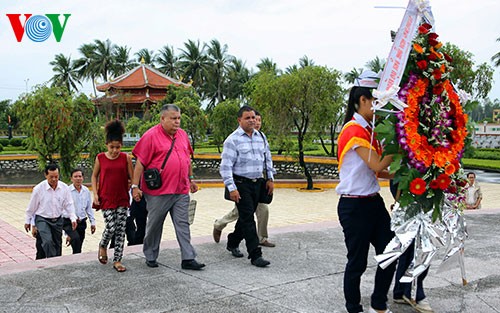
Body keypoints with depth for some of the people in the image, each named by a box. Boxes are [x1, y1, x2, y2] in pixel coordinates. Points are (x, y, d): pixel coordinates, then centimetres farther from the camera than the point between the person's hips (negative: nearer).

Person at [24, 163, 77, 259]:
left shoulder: (64, 188, -6)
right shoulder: (38, 189, -13)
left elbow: (69, 205, 0)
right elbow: (31, 207, -1)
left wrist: (73, 218, -14)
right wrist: (28, 221, 9)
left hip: (58, 220, 4)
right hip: (42, 220, -4)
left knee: (57, 245, 11)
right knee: (48, 242, -25)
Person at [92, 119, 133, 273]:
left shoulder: (126, 158, -1)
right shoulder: (100, 158, -1)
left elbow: (132, 177, 3)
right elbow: (94, 176, 9)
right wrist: (95, 194, 0)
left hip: (122, 198, 1)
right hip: (106, 198, -1)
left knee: (121, 229, 1)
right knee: (110, 227, -8)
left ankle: (117, 260, 10)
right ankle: (103, 246, 25)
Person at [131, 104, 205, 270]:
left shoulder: (182, 134, 11)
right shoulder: (151, 136, -9)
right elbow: (140, 163, -10)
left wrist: (191, 179, 23)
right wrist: (135, 186, -13)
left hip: (181, 191, 5)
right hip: (158, 192, -5)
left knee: (183, 224, 3)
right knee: (154, 225, 9)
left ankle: (188, 259, 5)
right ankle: (150, 256, 26)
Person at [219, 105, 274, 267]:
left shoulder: (261, 137, 9)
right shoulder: (233, 140, -11)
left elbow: (268, 158, 21)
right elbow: (226, 166, -14)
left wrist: (270, 178, 16)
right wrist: (231, 188, -19)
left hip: (257, 183, 7)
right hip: (241, 184, -6)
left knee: (247, 216, 16)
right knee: (248, 218, -7)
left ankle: (233, 243, 36)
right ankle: (255, 255, -5)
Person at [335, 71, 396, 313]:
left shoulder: (368, 130, 12)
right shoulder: (353, 130, -17)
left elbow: (374, 170, 13)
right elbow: (377, 165, -20)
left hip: (374, 202, 9)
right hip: (354, 206, -9)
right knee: (357, 261, 4)